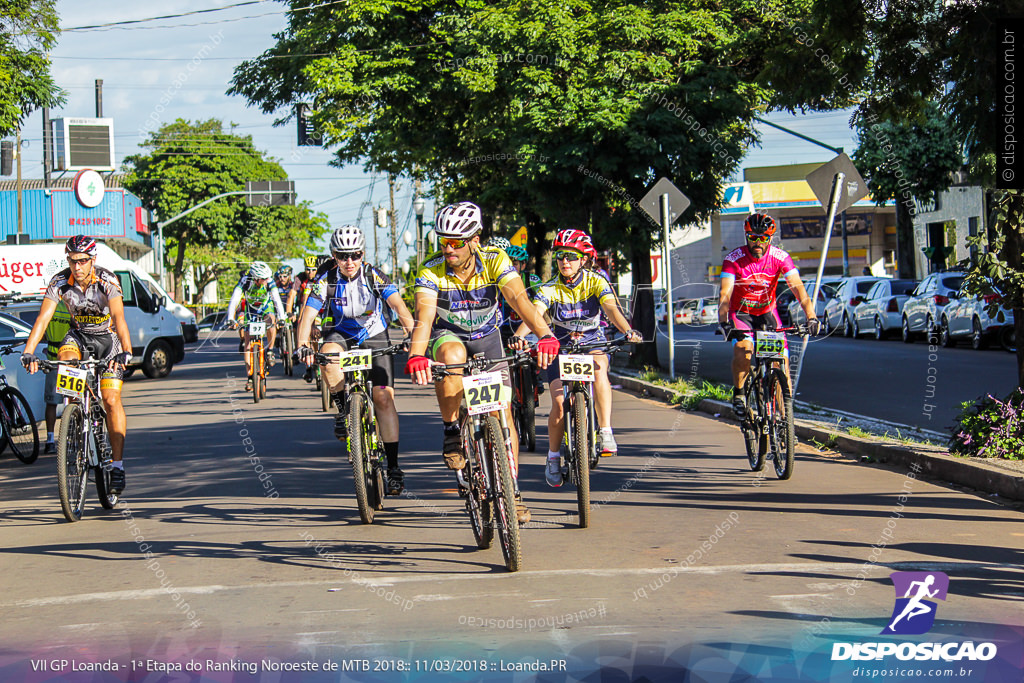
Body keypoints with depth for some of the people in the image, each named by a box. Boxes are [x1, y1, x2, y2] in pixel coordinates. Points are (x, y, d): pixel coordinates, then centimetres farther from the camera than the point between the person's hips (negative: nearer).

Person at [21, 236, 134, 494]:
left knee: (111, 399, -14)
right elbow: (43, 318, -25)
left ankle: (118, 465, -11)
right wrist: (28, 352, -39)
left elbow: (119, 317, -37)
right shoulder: (60, 282, -18)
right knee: (66, 360, -33)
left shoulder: (107, 281, -26)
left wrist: (125, 351, -53)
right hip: (78, 335, 3)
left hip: (107, 337, -3)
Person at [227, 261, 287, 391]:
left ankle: (270, 350, -13)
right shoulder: (244, 282, -29)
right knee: (248, 342, -9)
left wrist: (282, 318, -48)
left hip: (266, 308, 0)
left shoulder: (269, 283, -27)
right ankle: (249, 376, -5)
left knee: (271, 321, -36)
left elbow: (277, 300, -34)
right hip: (250, 310, 0)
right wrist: (231, 319, -50)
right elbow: (234, 300, -36)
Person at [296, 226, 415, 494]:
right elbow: (308, 314, -24)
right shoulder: (326, 279, -17)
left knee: (383, 398, -13)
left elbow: (397, 304, -30)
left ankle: (393, 467, -8)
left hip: (374, 336, 0)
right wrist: (303, 346, -42)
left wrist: (411, 330, -49)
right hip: (341, 334, 1)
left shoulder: (374, 276, -18)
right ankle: (343, 410, -9)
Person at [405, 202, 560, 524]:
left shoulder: (495, 261, -23)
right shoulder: (431, 271, -24)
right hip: (448, 335, -1)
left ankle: (512, 489, 5)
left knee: (503, 412, -8)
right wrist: (416, 355, -57)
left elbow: (518, 298, -36)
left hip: (487, 337, 1)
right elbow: (424, 316, -37)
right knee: (452, 356, -38)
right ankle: (451, 432, -18)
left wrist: (545, 335, -53)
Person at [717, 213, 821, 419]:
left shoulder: (780, 257, -16)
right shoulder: (734, 259, -20)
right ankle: (738, 394, -7)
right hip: (741, 314, -2)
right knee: (743, 348, -31)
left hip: (767, 313, 2)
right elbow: (725, 293, -28)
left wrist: (811, 316, -40)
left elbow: (798, 287, -25)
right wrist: (724, 322, -46)